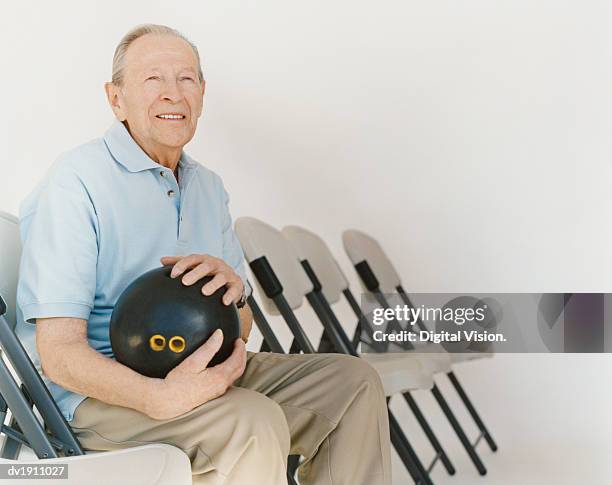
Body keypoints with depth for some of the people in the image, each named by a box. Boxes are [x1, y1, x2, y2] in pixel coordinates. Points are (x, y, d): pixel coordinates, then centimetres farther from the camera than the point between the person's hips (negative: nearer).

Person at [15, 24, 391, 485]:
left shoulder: (208, 186, 13)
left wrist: (234, 289, -12)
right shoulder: (77, 182, -13)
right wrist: (158, 397, -37)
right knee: (254, 422, -32)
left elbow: (240, 327, 14)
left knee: (355, 382, -4)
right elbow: (59, 352, -20)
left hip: (204, 370, 8)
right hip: (96, 391, -8)